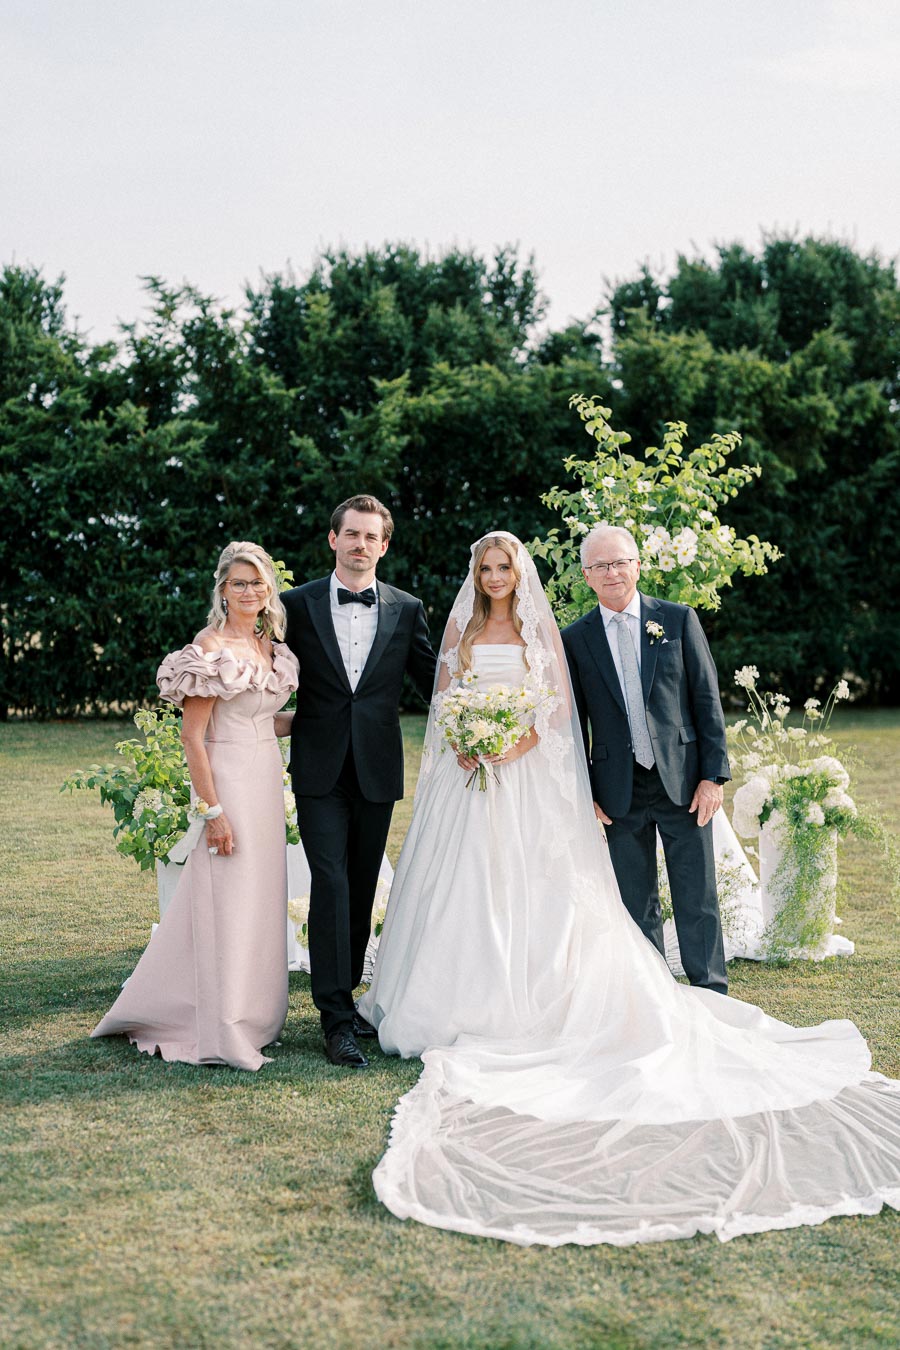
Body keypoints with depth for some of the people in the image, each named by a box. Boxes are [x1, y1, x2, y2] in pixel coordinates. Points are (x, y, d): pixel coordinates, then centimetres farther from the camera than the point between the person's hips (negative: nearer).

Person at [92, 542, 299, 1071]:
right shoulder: (211, 647, -13)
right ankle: (221, 1035, 9)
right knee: (226, 902, -1)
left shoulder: (270, 644, 10)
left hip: (267, 780, 8)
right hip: (228, 782, -8)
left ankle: (253, 1016, 27)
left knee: (261, 900, 14)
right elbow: (193, 736, -16)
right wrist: (212, 812, -19)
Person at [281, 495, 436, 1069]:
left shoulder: (407, 610, 6)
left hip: (378, 770, 2)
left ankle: (344, 995, 26)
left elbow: (434, 682, 9)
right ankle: (337, 1019, -8)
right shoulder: (297, 604, 2)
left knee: (363, 888, 11)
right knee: (331, 883, -10)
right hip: (320, 769, -2)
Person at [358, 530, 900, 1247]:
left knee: (534, 883, -6)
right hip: (469, 774, 2)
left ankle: (527, 1001, 0)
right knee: (465, 883, -1)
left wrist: (527, 738, -16)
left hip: (529, 774, -1)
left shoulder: (540, 629, 7)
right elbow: (441, 701, 8)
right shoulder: (460, 630, 11)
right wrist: (460, 744, -11)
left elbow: (561, 702, 1)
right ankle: (465, 998, 5)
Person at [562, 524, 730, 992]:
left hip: (683, 781, -1)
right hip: (620, 792, 1)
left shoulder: (679, 619, 2)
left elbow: (707, 700, 1)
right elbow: (575, 722, 7)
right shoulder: (575, 639, 4)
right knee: (636, 906, 9)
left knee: (697, 900, 3)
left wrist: (714, 774, -5)